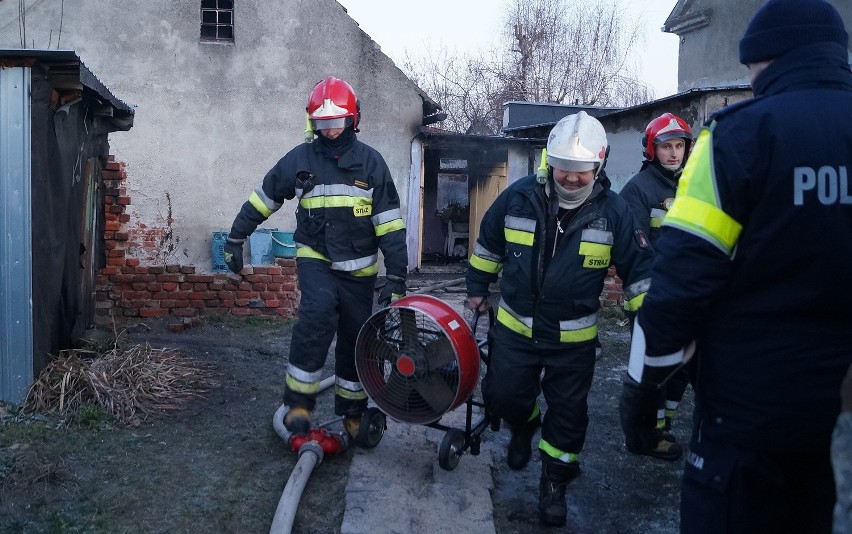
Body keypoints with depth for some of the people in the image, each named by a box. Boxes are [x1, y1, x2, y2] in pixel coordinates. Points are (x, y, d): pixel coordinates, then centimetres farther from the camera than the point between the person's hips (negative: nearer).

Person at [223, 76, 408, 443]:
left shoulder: (370, 161, -3)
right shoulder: (300, 159, -1)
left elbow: (389, 223, -4)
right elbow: (263, 198, 10)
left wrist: (397, 277, -8)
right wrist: (235, 239, 12)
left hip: (358, 268, 1)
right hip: (315, 258, -1)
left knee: (355, 341, 8)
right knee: (318, 314, -28)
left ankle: (352, 413, 27)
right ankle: (299, 402, -15)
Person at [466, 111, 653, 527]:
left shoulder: (613, 210, -11)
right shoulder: (518, 197, -9)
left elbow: (638, 269, -4)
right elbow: (487, 244, 8)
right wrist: (477, 288, 15)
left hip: (574, 339, -1)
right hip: (514, 327, 1)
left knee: (568, 414, 8)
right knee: (501, 396, 8)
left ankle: (554, 482, 29)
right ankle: (524, 426, 43)